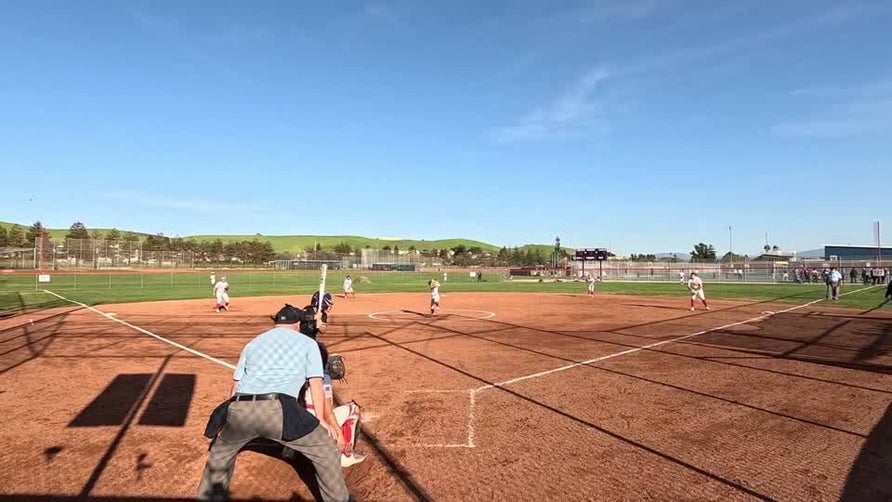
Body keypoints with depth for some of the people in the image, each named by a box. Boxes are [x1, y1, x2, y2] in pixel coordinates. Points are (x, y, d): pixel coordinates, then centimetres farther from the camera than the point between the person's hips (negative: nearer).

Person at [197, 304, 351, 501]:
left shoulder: (252, 343, 27)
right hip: (278, 410, -4)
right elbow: (316, 384, 10)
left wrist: (231, 419, 35)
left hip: (240, 410, 5)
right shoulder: (308, 343, 17)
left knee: (221, 449, 36)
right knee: (326, 447, 14)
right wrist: (320, 420, 13)